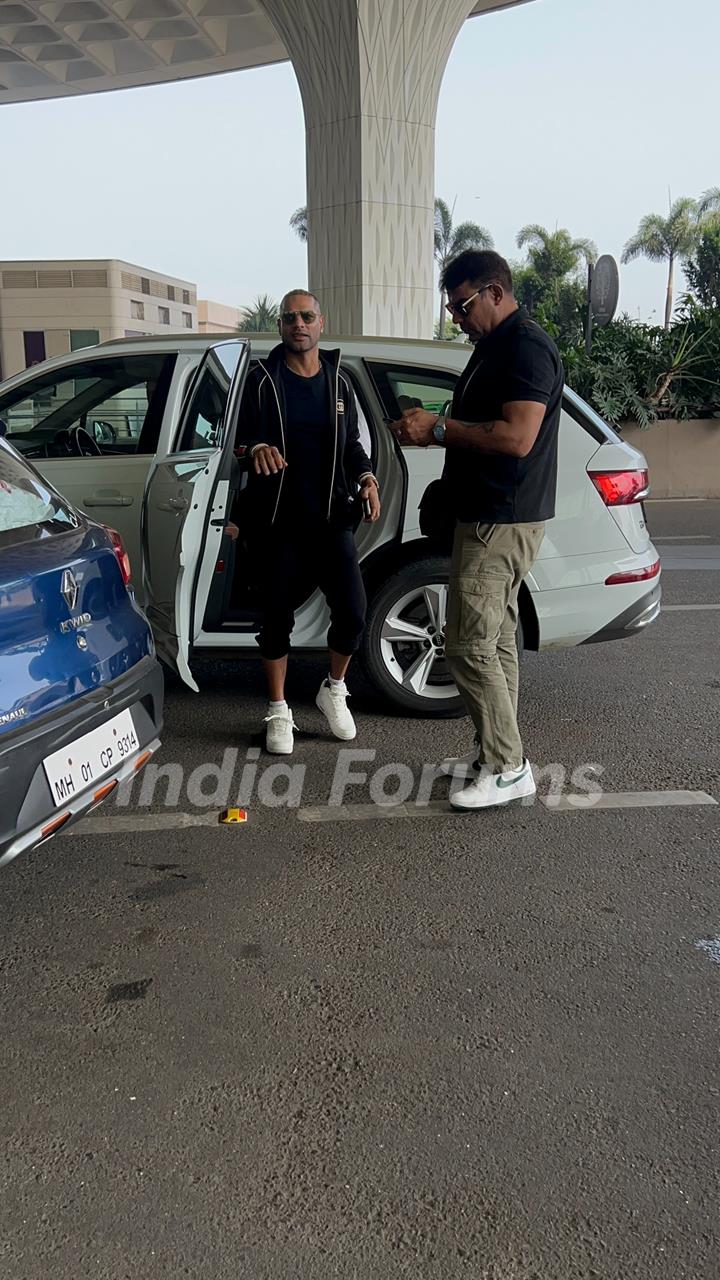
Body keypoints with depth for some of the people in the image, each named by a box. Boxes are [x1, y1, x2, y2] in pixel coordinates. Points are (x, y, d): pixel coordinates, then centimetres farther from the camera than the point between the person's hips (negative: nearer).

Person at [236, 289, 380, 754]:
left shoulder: (339, 382, 12)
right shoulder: (264, 380, 3)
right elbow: (243, 440, -1)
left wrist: (367, 477, -3)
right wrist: (256, 449, -25)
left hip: (331, 518, 2)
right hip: (278, 521, -2)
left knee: (353, 612, -10)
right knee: (277, 617, 3)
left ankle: (334, 690, 18)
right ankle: (280, 712, 19)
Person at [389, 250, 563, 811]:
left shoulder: (527, 348, -15)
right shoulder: (494, 347, 18)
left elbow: (517, 437, -26)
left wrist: (439, 427, -19)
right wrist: (432, 429, 12)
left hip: (502, 523, -11)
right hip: (487, 516, 11)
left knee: (470, 646, -9)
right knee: (495, 641, 14)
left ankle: (509, 768, 0)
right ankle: (495, 750, 23)